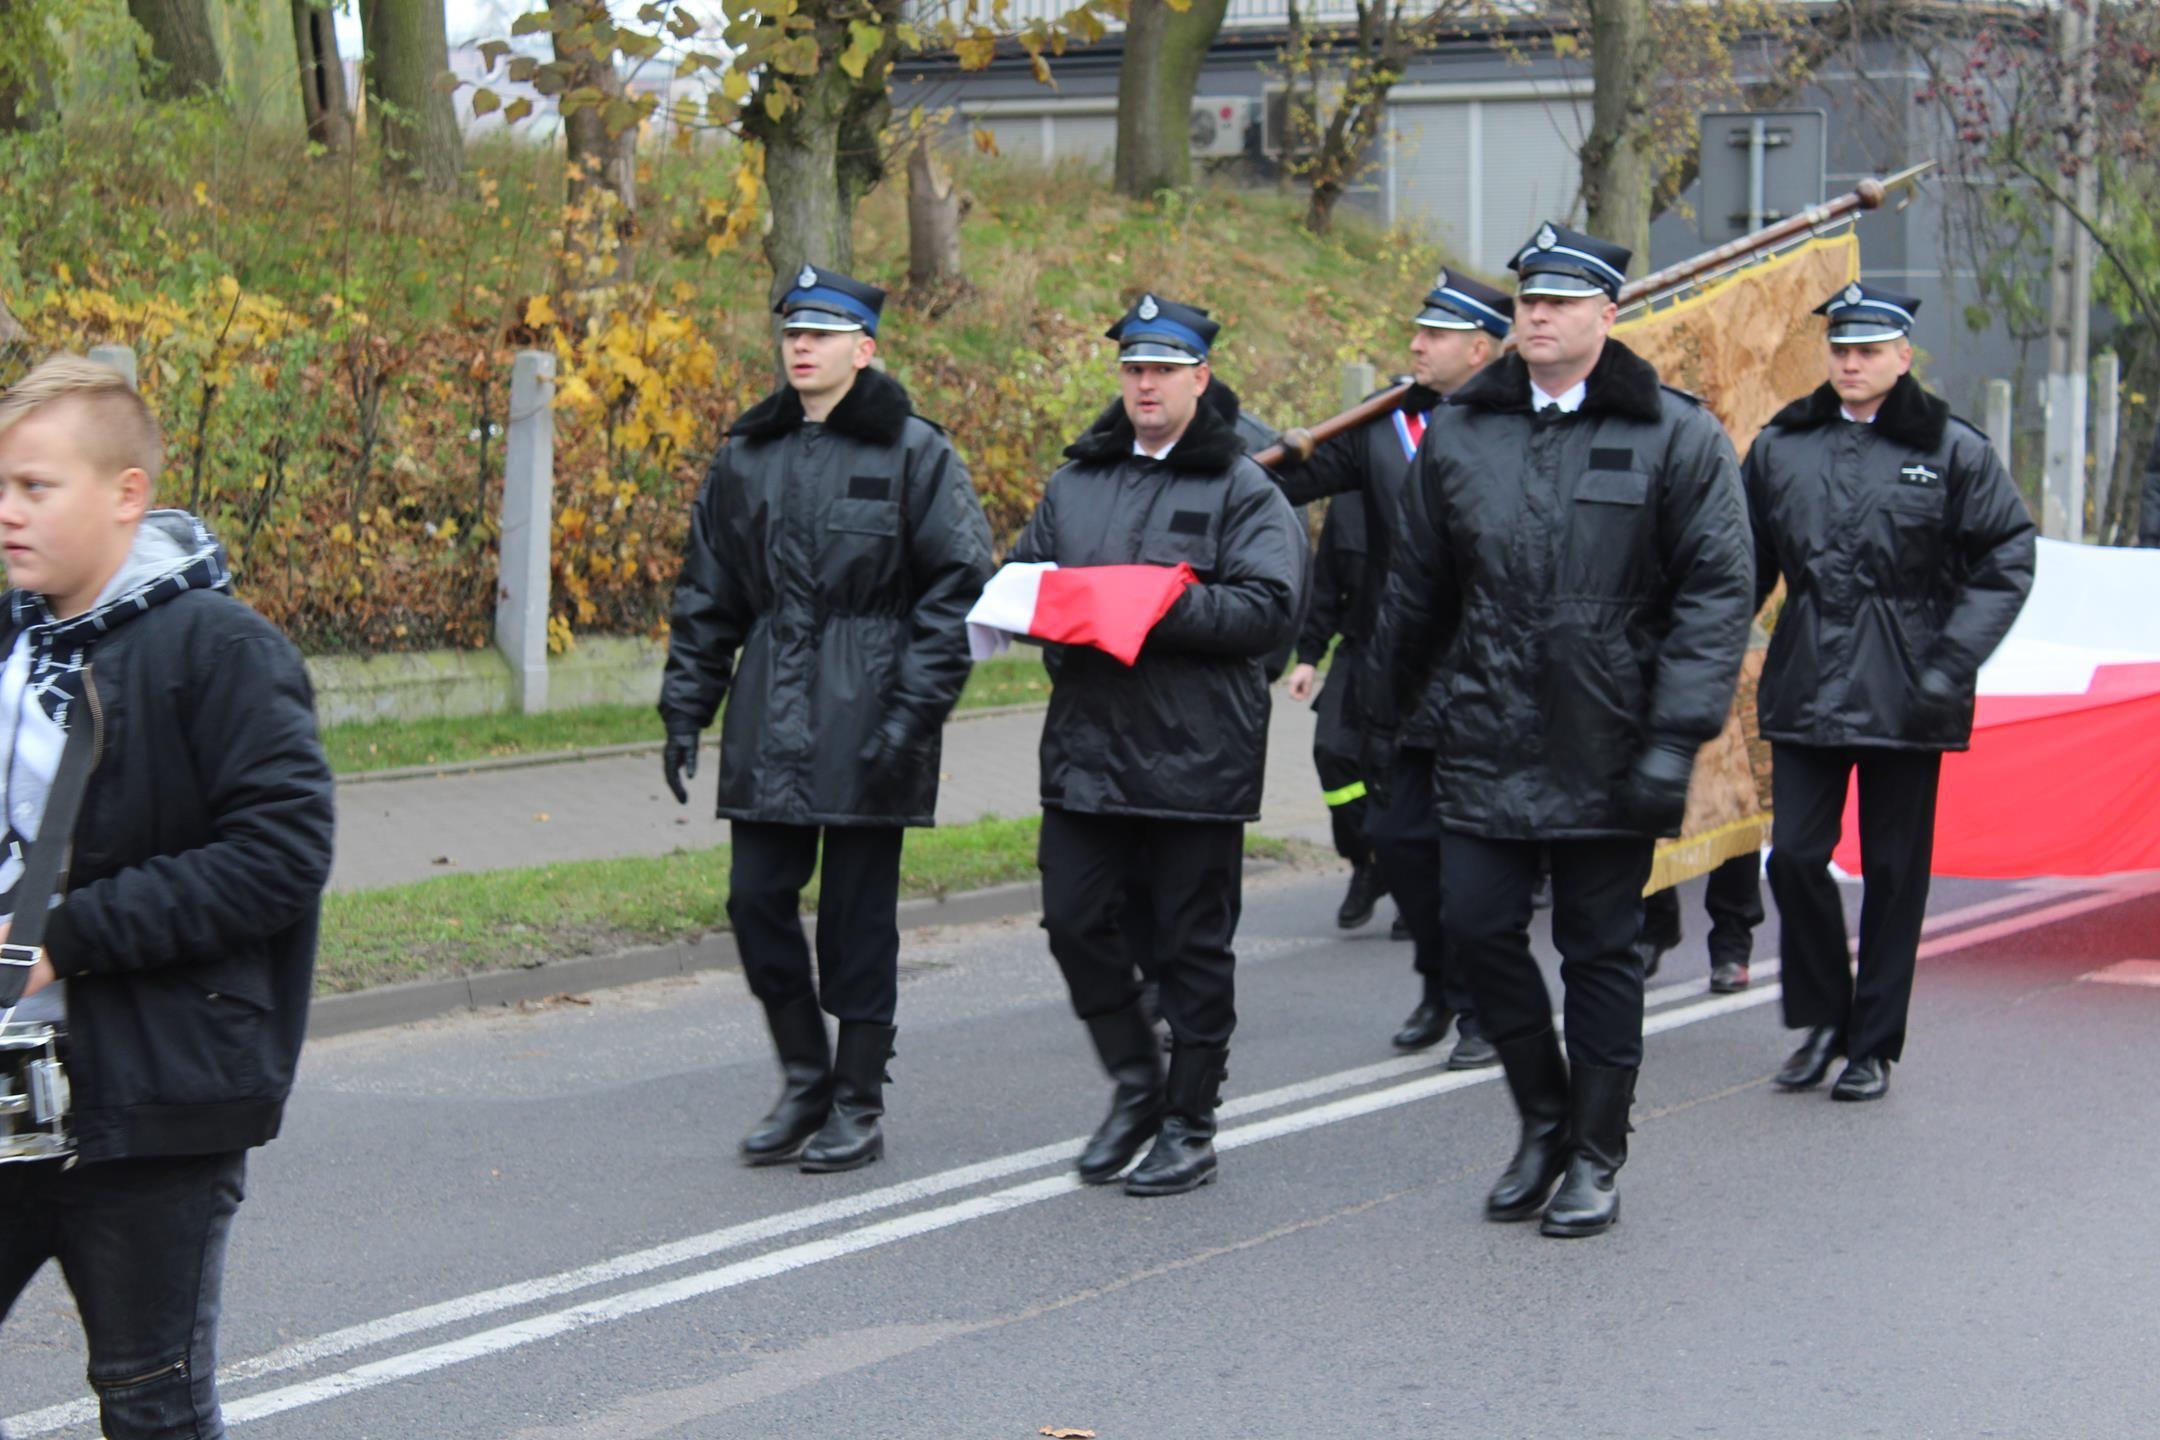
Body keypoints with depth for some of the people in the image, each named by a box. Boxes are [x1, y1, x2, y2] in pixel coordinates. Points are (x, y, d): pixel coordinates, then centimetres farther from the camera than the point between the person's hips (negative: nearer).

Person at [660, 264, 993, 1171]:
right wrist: (685, 708, 9)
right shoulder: (747, 457, 12)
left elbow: (957, 587, -6)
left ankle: (859, 1107, 12)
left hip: (866, 723, -5)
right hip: (769, 723, 5)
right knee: (756, 900, 3)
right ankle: (805, 1080, 21)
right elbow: (707, 594, 16)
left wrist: (913, 712, -14)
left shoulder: (913, 453, -2)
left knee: (858, 914, 1)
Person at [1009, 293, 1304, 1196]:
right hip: (1086, 743, 5)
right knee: (1075, 920, 3)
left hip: (1197, 751, -5)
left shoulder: (1243, 489, -1)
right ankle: (1136, 1085, 23)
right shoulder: (1076, 482, 15)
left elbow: (1268, 607, -12)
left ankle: (1190, 1126, 13)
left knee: (1193, 944, 2)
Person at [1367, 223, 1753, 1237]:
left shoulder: (1677, 437, -3)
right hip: (1487, 743, 3)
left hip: (1608, 754, -3)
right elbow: (1417, 588, 18)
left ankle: (1595, 1157, 17)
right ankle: (1543, 1117, 21)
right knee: (1477, 925, 0)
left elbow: (1717, 592, -7)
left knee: (1600, 951, 5)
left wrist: (1676, 739, -15)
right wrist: (1380, 711, 21)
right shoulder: (1459, 433, 8)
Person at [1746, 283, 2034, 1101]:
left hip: (1904, 696, -2)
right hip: (1805, 689, 2)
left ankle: (1874, 1047, 15)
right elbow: (1747, 565, 13)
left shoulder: (1952, 450, -2)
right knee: (1794, 856, -2)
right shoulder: (1781, 447, 6)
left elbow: (2007, 559, -2)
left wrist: (1952, 663, -11)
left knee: (1894, 870, 4)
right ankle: (1822, 1022, 19)